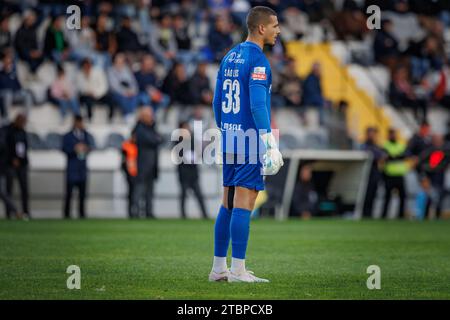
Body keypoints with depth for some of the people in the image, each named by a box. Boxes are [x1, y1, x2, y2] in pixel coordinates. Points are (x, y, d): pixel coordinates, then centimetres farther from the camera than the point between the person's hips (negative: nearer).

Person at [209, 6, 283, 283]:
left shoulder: (229, 57, 13)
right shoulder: (257, 60, -12)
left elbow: (218, 103, 17)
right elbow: (257, 106, -20)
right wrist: (271, 146, -19)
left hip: (229, 139, 8)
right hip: (250, 141, -8)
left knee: (228, 204, 12)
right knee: (244, 204, -6)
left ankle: (218, 268, 14)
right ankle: (237, 270, -6)